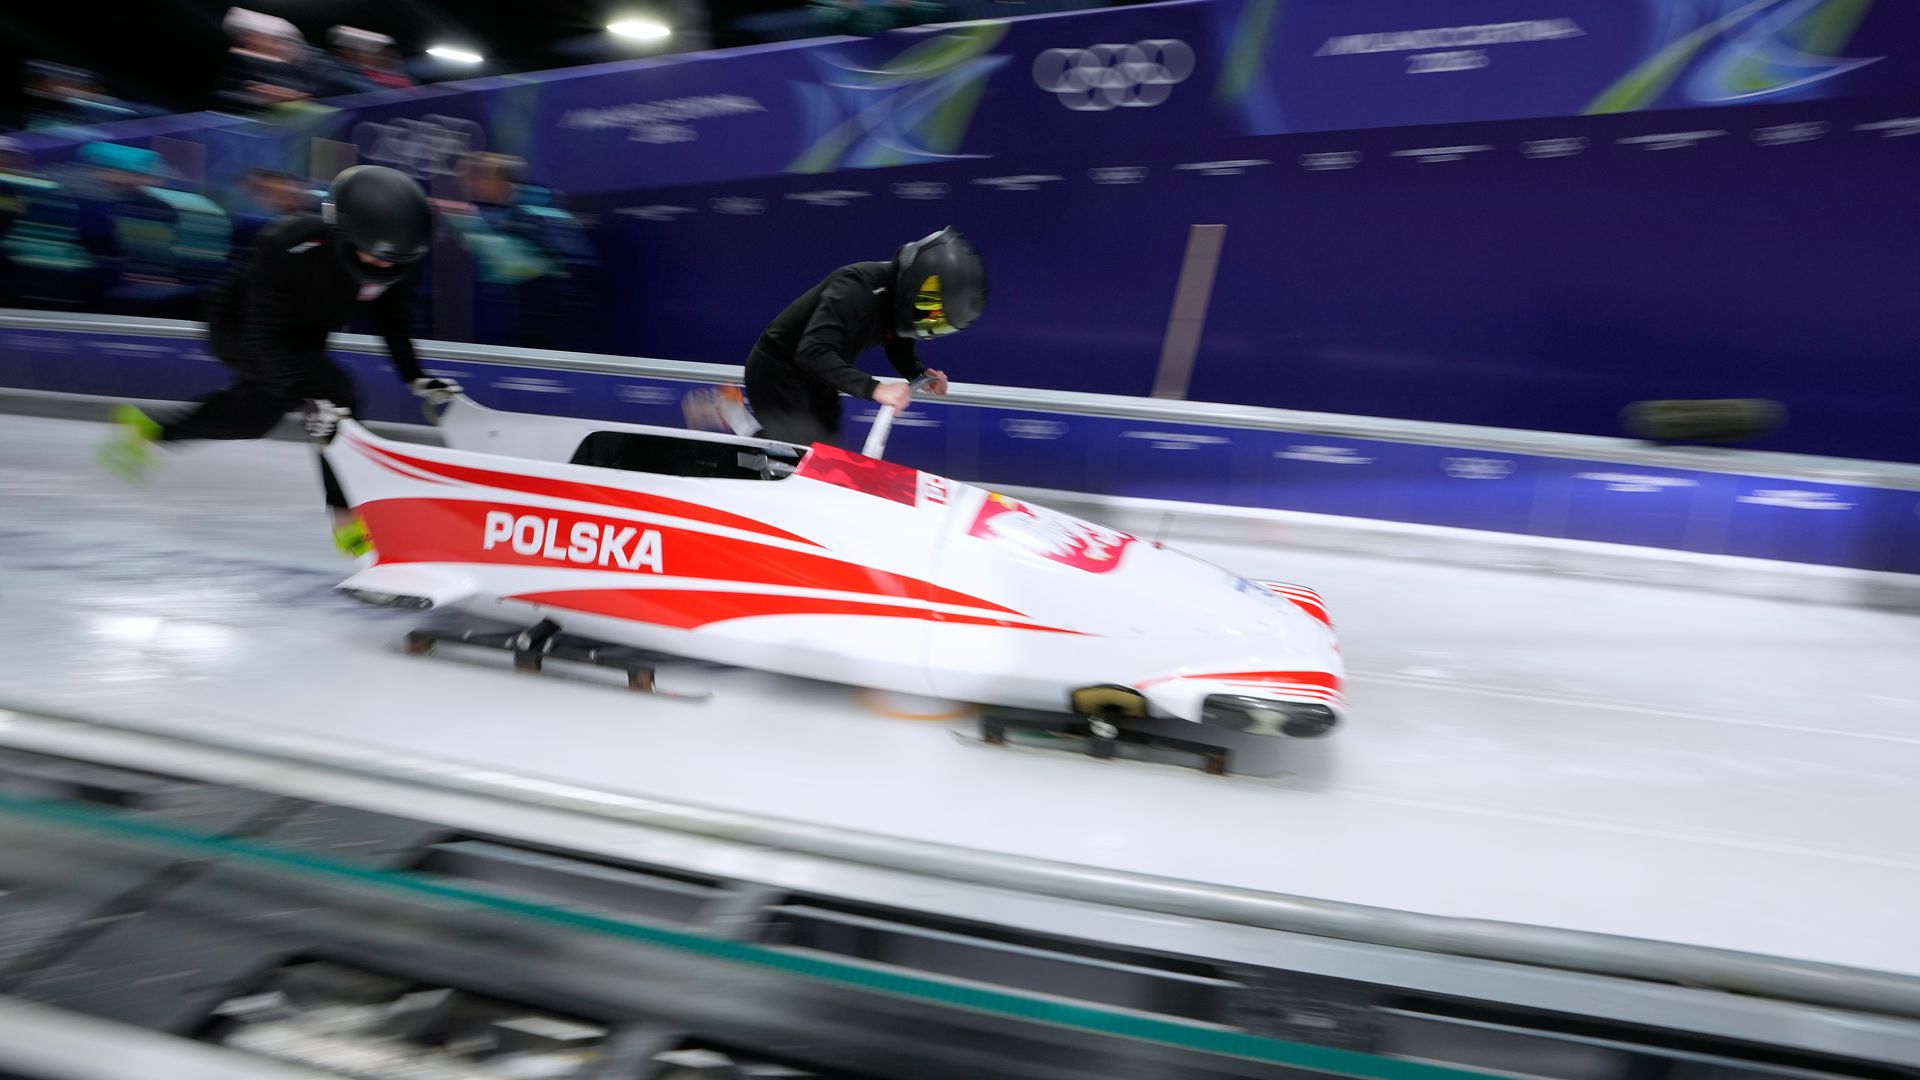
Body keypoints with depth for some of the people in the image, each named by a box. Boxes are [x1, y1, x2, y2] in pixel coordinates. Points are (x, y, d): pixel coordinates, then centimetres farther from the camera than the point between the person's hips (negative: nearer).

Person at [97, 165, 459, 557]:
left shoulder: (399, 259, -23)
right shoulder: (291, 247, -39)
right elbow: (264, 337, -37)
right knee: (338, 394, -25)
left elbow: (390, 321, -3)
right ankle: (347, 522, -17)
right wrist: (308, 396, -47)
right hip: (239, 330, -7)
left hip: (301, 340, 8)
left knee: (256, 415, 24)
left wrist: (416, 378, -12)